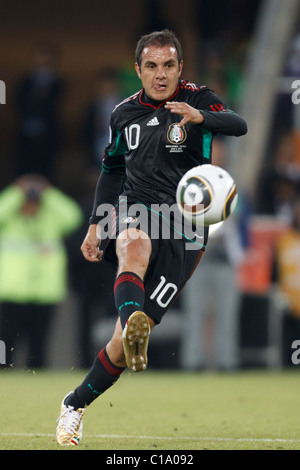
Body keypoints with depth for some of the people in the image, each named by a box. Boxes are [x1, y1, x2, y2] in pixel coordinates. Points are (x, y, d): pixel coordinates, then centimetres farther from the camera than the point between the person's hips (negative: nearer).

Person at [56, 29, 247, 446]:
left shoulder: (197, 99, -1)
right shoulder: (125, 114, 12)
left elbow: (238, 126, -21)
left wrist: (200, 116, -42)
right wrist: (96, 226, 17)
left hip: (183, 232, -2)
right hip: (135, 213, 2)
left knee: (125, 340, -7)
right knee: (134, 247, -39)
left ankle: (76, 404, 10)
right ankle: (133, 324, -64)